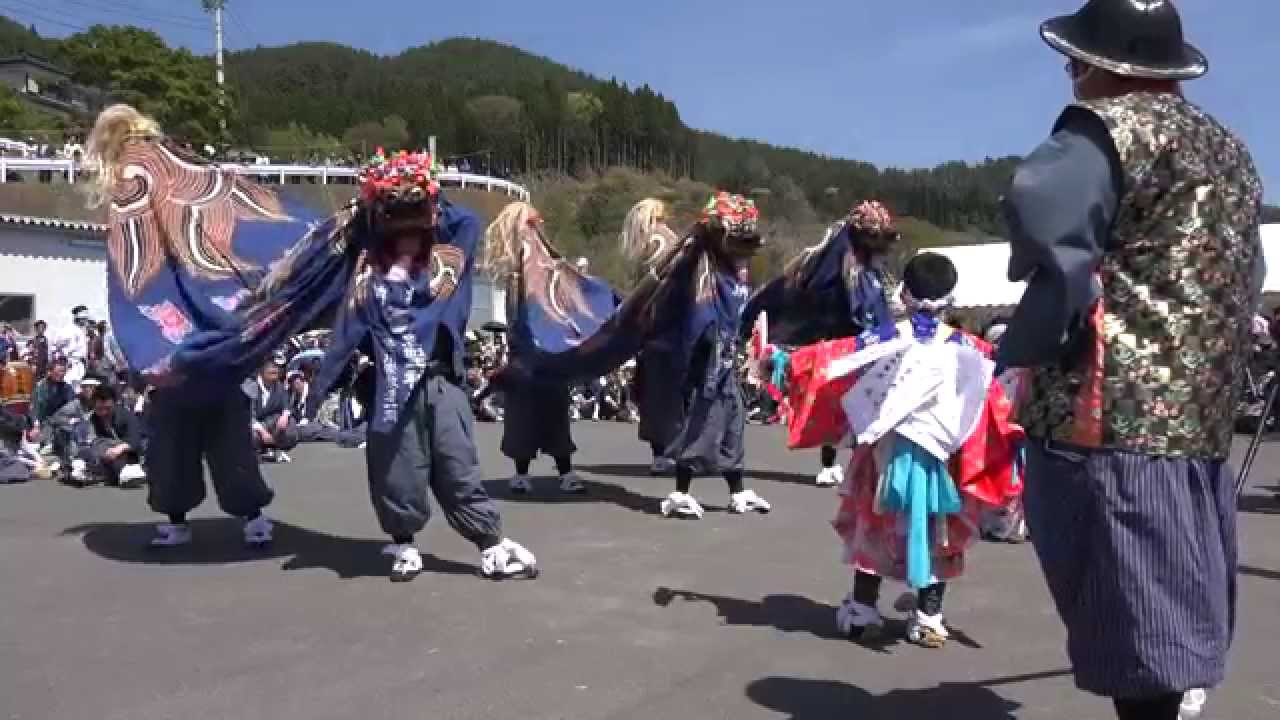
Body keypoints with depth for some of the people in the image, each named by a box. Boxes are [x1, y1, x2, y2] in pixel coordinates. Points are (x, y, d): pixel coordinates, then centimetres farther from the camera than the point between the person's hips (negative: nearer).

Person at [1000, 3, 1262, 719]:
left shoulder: (1112, 126, -6)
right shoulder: (1232, 150, 21)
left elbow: (1038, 211, -26)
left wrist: (1034, 340, -13)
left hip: (1111, 421, -9)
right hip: (1202, 422, 9)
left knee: (1145, 661, -3)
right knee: (1174, 645, 19)